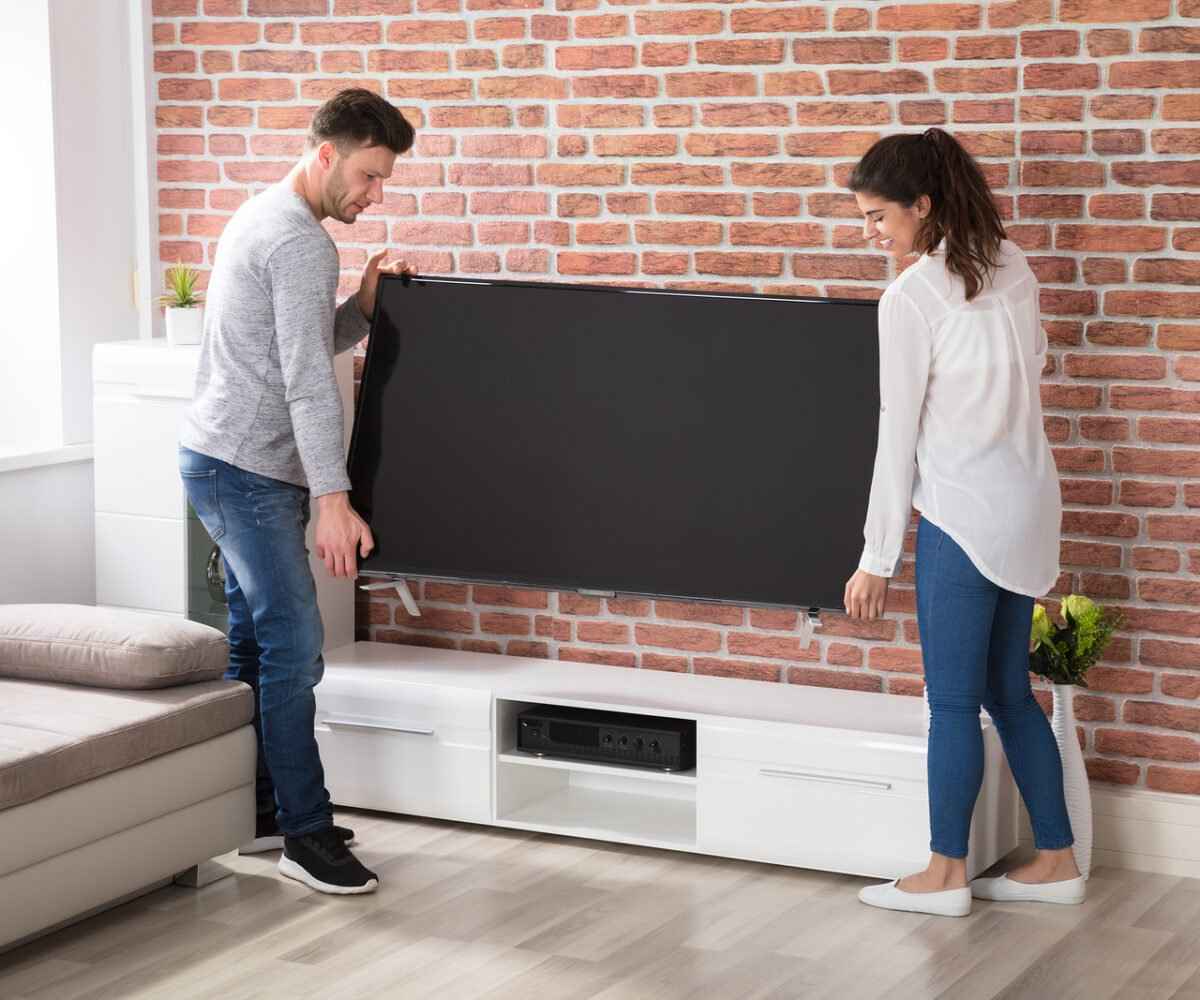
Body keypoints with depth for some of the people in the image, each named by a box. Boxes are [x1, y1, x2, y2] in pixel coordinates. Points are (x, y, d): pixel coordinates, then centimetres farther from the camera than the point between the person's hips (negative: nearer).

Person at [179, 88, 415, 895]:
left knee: (256, 644, 13)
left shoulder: (264, 218, 15)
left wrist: (362, 306, 5)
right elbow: (306, 381, -23)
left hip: (228, 465, 10)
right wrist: (333, 499, -27)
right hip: (248, 471, -10)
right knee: (295, 648, -9)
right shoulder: (300, 242, -17)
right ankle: (306, 834, -6)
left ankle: (254, 812, 19)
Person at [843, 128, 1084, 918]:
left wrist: (878, 559, -7)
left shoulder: (911, 298, -15)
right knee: (1009, 690, 14)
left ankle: (946, 874, 11)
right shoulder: (1011, 267, 6)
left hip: (965, 517, -8)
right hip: (1027, 505, 8)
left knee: (953, 700, 2)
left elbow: (898, 436, -13)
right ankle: (1057, 861, 19)